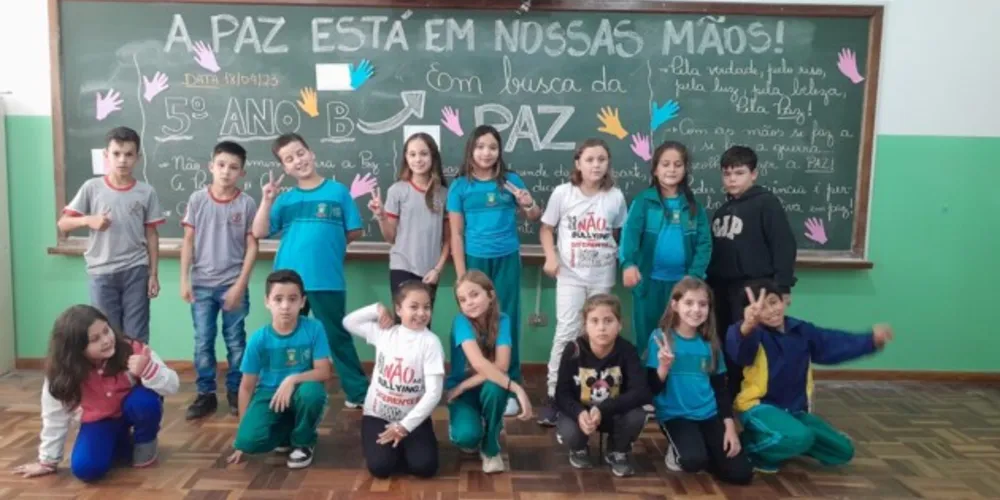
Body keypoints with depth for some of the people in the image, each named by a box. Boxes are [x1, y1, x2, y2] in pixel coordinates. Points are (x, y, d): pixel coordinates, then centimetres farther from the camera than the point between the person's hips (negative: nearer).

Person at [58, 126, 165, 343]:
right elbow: (63, 223, 1)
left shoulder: (146, 192, -1)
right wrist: (88, 220, -19)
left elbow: (151, 235, 3)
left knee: (136, 337, 6)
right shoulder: (92, 188, -2)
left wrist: (154, 273, 1)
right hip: (102, 273, 0)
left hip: (135, 272, 0)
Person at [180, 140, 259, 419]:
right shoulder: (197, 199, 0)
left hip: (233, 285, -1)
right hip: (201, 285, 1)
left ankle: (235, 392, 21)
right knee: (203, 342, 7)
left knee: (235, 342, 8)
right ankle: (206, 394, 18)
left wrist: (240, 285, -8)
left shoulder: (247, 204, -4)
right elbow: (188, 242, 4)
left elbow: (252, 247, -3)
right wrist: (184, 279, -2)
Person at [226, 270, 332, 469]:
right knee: (248, 440, -24)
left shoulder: (314, 328, -15)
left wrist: (293, 379, -33)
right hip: (269, 395, 1)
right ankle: (286, 433, 12)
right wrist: (241, 439, -1)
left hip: (300, 393, -1)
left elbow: (324, 372, -14)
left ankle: (303, 442, -4)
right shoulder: (258, 339, -12)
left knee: (311, 391, -36)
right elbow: (246, 387, -4)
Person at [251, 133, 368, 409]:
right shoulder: (285, 199, 9)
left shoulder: (337, 191, 2)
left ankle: (359, 392, 14)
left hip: (327, 280, -3)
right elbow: (259, 233, 1)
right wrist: (267, 200, -8)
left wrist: (326, 243, 6)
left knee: (337, 337, 4)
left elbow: (354, 232, 3)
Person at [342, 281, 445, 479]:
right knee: (380, 466, -20)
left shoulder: (430, 342, -14)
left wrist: (405, 425, -20)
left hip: (413, 417, -1)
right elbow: (348, 322, 7)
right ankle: (387, 449, 15)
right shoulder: (383, 332, -3)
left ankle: (402, 447, 12)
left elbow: (434, 392, -17)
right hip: (378, 414, 1)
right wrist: (376, 309, -6)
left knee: (424, 466, -20)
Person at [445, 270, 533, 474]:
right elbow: (479, 363, -35)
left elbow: (501, 365, -24)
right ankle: (473, 436, 10)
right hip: (461, 391, -2)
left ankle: (491, 448, -9)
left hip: (487, 388, 2)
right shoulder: (462, 322, -21)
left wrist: (464, 385, -28)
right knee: (467, 436, -31)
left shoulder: (502, 320, -13)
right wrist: (517, 388, -40)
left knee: (495, 386, -34)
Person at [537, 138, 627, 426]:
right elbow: (546, 229, 3)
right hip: (570, 274, -2)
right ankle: (554, 396, 1)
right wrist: (551, 257, -11)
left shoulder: (616, 196, -1)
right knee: (566, 332, -8)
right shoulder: (562, 193, -5)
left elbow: (620, 234, 11)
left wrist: (623, 262, -1)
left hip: (603, 276, 2)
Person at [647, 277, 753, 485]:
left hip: (709, 415, 4)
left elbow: (721, 388, 9)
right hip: (674, 415, -4)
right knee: (694, 460, -30)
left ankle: (702, 450, 19)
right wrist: (663, 367, -29)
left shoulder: (710, 342, 5)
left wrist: (730, 426, 2)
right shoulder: (660, 337, -8)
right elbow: (653, 388, -9)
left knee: (741, 473, -8)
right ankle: (678, 452, 6)